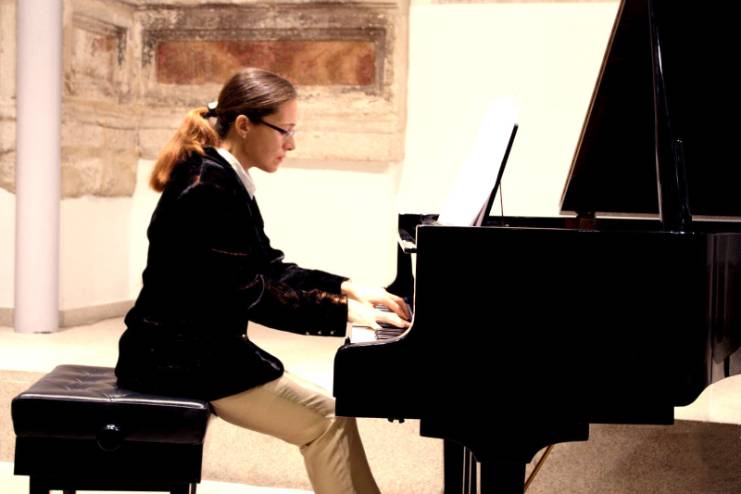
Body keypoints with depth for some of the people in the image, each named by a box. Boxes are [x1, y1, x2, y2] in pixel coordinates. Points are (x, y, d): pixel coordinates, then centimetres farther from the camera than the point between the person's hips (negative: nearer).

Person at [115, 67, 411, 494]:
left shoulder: (224, 179, 10)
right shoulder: (209, 186, -20)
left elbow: (267, 268, 16)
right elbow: (248, 294, -23)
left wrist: (347, 287, 8)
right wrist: (343, 311, -18)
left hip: (206, 346, 10)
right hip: (181, 355, -10)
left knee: (327, 412, 7)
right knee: (327, 420, -9)